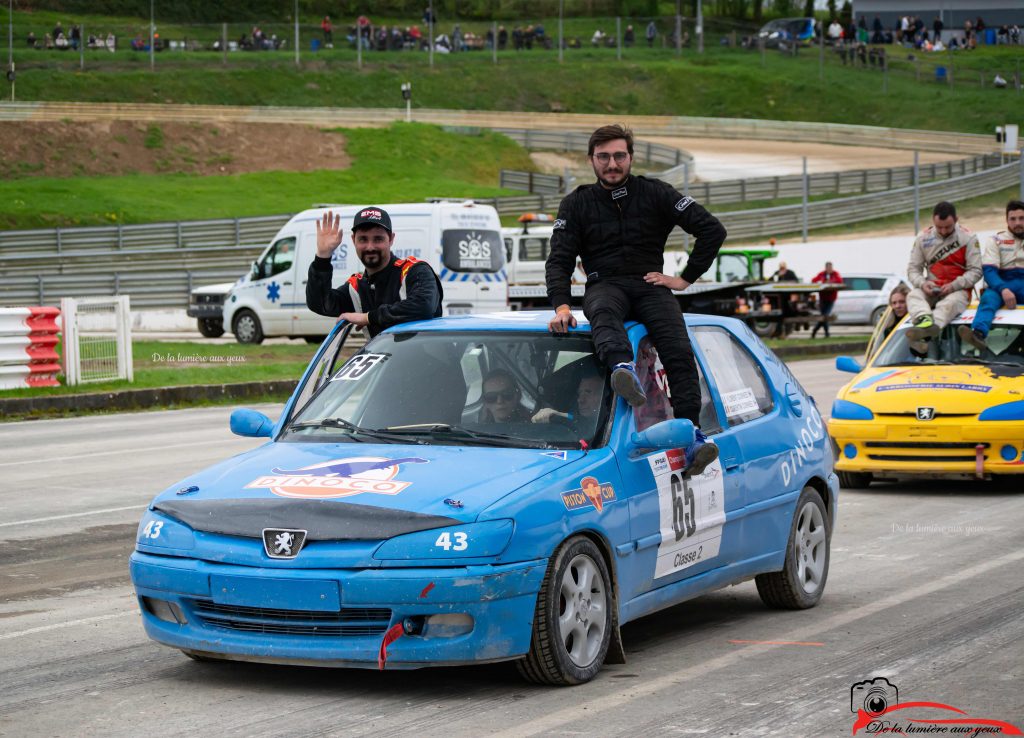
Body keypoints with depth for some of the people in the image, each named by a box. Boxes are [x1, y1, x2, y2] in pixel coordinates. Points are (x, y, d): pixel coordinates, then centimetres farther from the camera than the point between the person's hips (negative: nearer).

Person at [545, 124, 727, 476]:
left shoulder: (654, 194, 8)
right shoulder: (576, 204, 10)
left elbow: (712, 230, 6)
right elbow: (559, 261, 3)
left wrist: (685, 278, 0)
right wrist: (562, 306, -15)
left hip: (650, 286, 1)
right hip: (604, 285, -1)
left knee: (679, 351, -27)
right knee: (604, 312, -40)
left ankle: (692, 437, -36)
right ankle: (624, 371, -69)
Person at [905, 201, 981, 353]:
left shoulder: (968, 238, -2)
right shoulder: (923, 238, 7)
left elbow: (976, 271, -3)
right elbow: (913, 269, 9)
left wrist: (954, 286, -17)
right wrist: (922, 283, -14)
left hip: (958, 290, -3)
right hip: (932, 289, 3)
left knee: (949, 304, -37)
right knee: (913, 296, -29)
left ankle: (924, 331, -66)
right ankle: (925, 320, -63)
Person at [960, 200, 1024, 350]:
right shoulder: (996, 241, 10)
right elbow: (989, 270, -3)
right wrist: (1003, 290, -24)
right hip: (1003, 283, -1)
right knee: (988, 297, -35)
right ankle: (978, 334, -62)